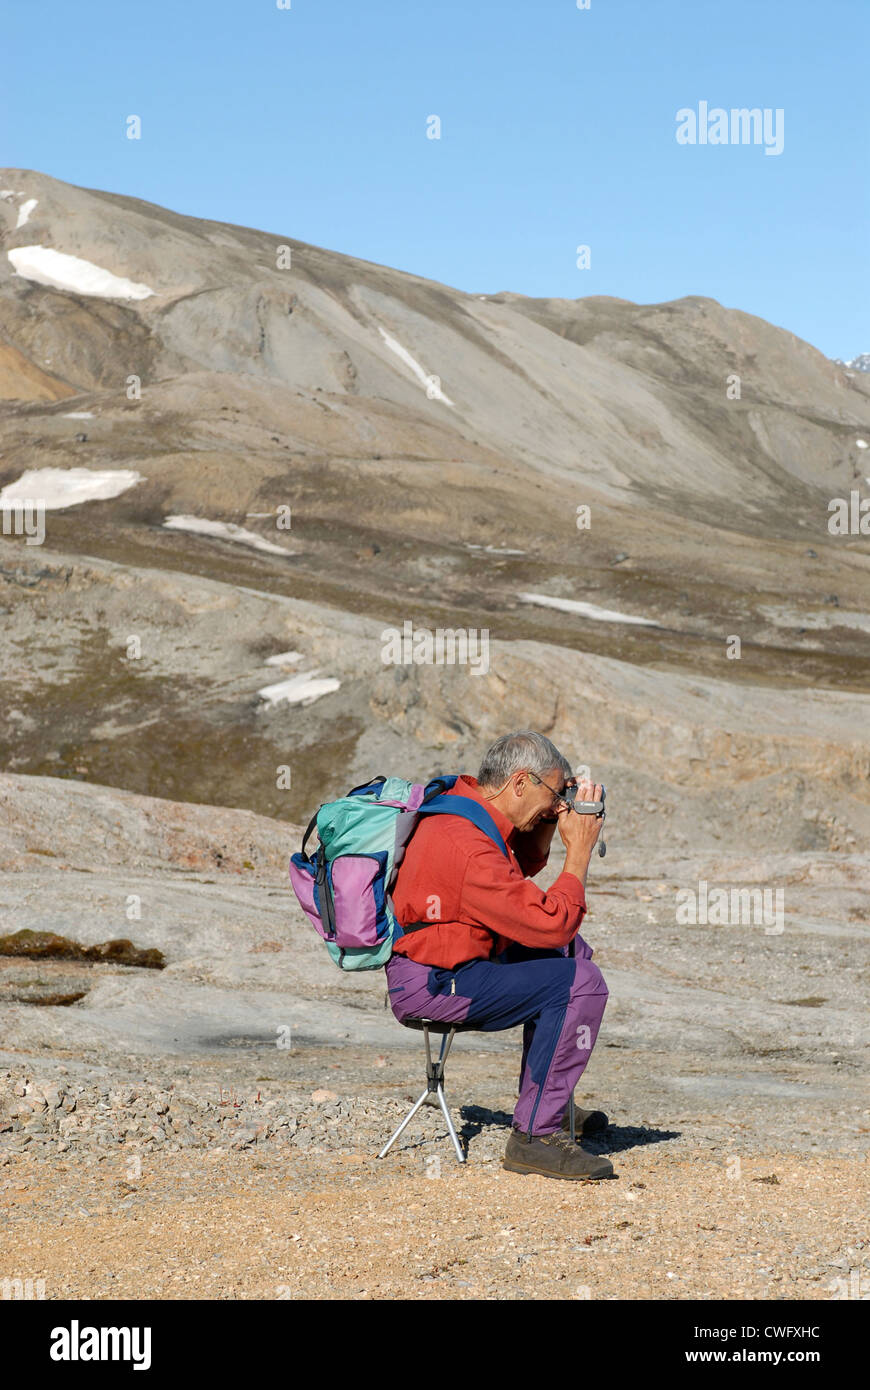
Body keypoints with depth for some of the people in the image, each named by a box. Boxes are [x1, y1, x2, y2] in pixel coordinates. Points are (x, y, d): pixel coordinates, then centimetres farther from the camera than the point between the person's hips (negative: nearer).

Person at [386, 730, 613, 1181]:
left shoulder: (462, 799, 6)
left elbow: (519, 870, 24)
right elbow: (552, 924, -24)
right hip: (430, 987, -11)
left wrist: (548, 824, 7)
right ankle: (534, 1136, -17)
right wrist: (579, 850, -13)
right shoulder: (467, 848, -26)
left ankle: (544, 1101, 28)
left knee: (573, 953, 23)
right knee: (580, 983, -20)